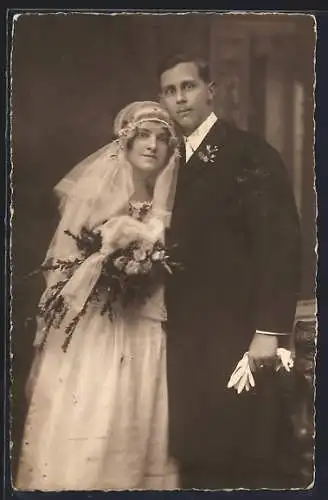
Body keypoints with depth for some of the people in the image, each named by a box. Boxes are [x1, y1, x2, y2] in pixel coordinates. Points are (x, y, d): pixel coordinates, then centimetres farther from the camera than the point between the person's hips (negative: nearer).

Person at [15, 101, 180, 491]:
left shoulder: (170, 211, 10)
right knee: (77, 438, -5)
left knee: (137, 437, 3)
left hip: (146, 339, 2)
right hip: (89, 332, -2)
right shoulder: (92, 198, 4)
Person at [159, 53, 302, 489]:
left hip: (238, 336, -6)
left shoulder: (251, 154, -6)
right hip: (188, 340, 7)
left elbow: (280, 245, -13)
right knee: (197, 460, 12)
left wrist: (269, 330, -18)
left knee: (250, 461, 2)